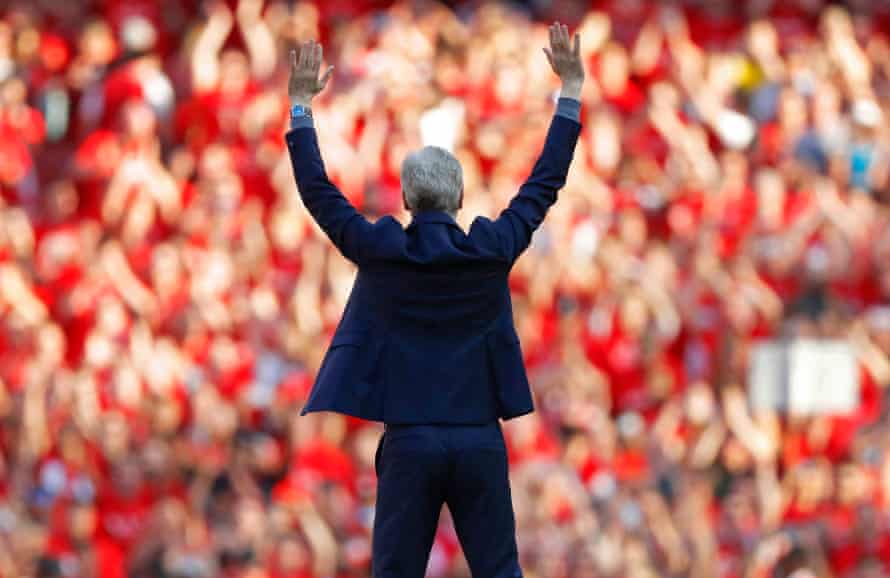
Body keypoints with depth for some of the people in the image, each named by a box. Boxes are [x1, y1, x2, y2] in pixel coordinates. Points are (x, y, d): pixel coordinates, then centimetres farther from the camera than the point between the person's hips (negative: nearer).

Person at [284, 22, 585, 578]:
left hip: (410, 440, -1)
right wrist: (571, 89, 17)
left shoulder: (383, 253, -4)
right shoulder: (493, 250, -1)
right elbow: (546, 183, 9)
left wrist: (301, 104, 16)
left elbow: (317, 191, 7)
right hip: (480, 439, 1)